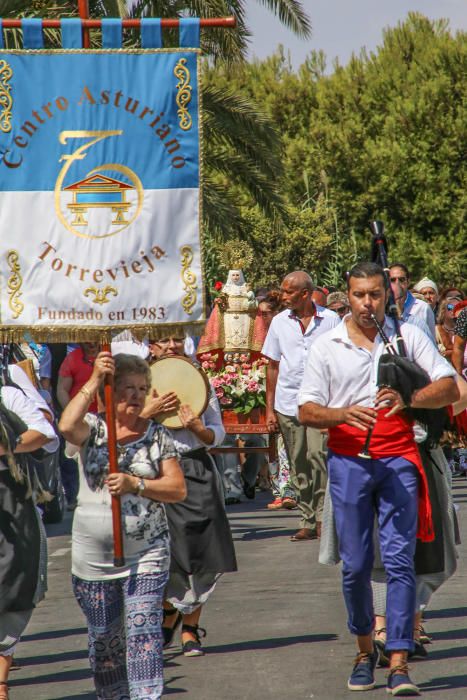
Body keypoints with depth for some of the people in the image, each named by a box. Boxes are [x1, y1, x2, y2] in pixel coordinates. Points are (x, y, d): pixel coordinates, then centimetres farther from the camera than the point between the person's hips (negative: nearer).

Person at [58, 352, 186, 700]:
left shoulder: (157, 435, 4)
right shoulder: (93, 427, 1)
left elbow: (178, 488, -3)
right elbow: (67, 425, -23)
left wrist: (134, 484, -17)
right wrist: (94, 381, -26)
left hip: (146, 555, -1)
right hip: (93, 556, 1)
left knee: (143, 631, -14)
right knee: (103, 638, 12)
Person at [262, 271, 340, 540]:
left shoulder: (330, 320, 1)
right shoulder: (279, 322, 9)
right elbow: (273, 366, 12)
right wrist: (270, 408, 8)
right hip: (288, 404, 3)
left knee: (318, 455, -17)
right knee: (298, 464, 4)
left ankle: (322, 515, -7)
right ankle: (309, 520, 11)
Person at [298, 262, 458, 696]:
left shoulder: (408, 336, 5)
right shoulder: (326, 346, 6)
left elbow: (450, 389, 0)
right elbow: (307, 412, 2)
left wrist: (409, 398, -20)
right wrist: (344, 414, -18)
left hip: (398, 460, -1)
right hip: (348, 462, 1)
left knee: (399, 559, -8)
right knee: (355, 565, 4)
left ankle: (398, 664, -10)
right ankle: (364, 651, 23)